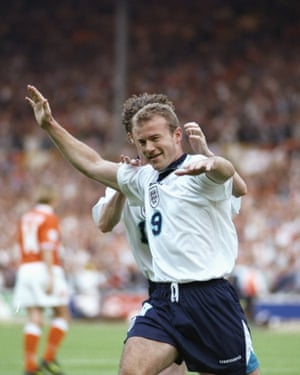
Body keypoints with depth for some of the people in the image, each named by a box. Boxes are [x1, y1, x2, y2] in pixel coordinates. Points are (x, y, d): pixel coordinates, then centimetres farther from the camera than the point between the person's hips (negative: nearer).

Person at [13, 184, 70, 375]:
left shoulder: (25, 218, 15)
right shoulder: (50, 218, -7)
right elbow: (47, 249, -15)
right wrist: (50, 278, -19)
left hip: (25, 268, 6)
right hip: (46, 268, -6)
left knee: (35, 319, 3)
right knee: (62, 314, 6)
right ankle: (49, 358, -1)